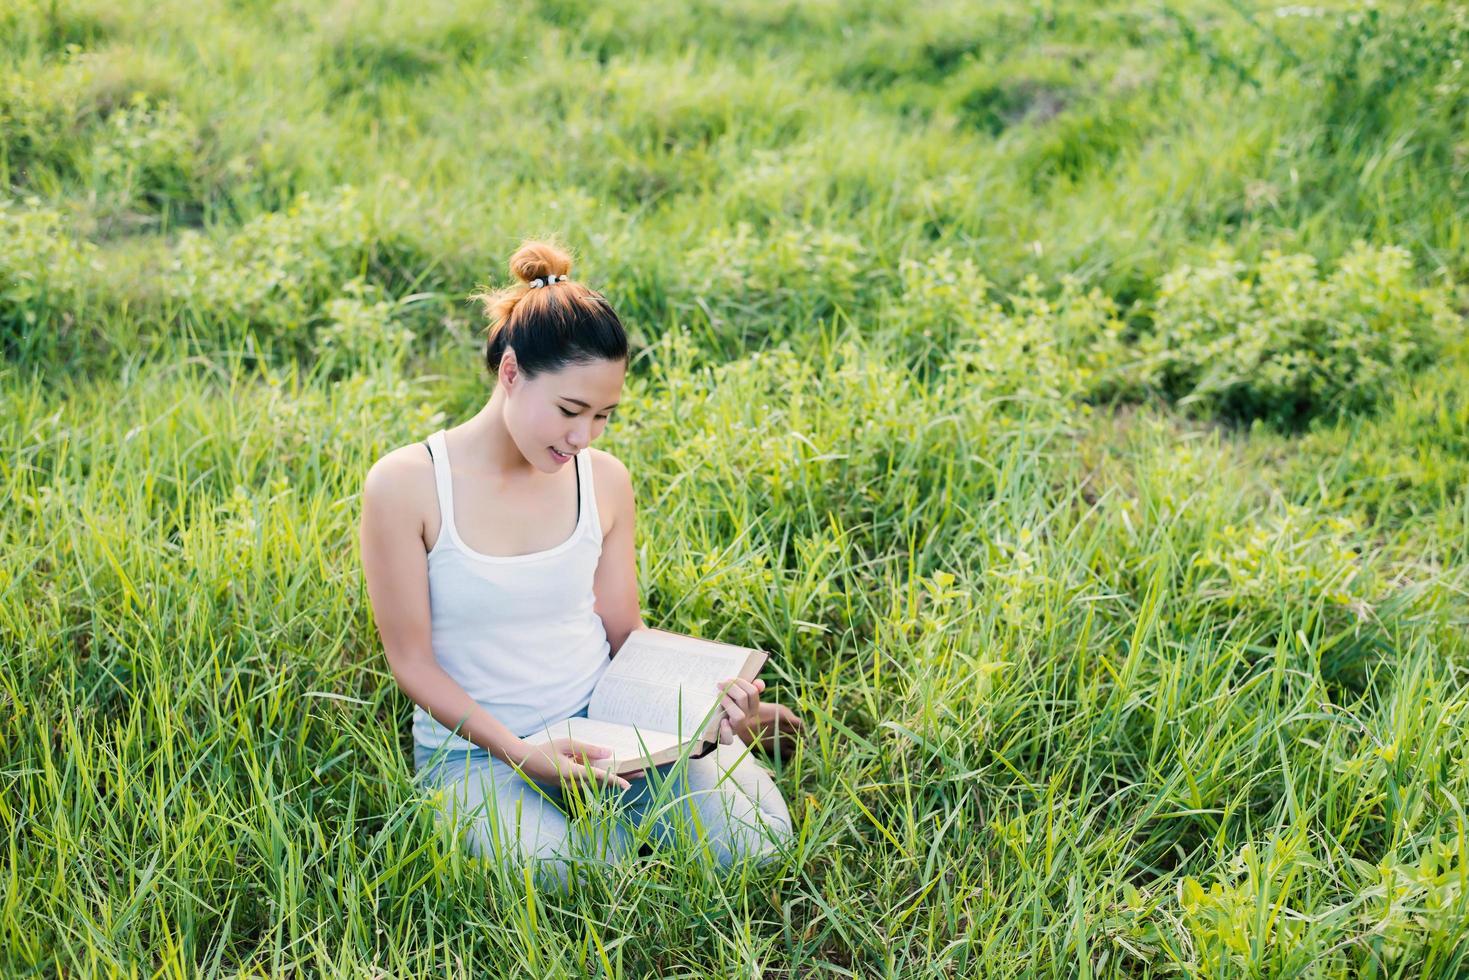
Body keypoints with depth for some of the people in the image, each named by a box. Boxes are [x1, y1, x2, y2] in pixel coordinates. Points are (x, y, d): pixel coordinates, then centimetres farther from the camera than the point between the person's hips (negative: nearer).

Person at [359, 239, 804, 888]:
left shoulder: (604, 480, -1)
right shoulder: (405, 486, -13)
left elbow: (626, 631, 5)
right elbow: (412, 661, -10)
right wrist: (520, 754, -21)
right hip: (475, 749, -2)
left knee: (755, 839, -19)